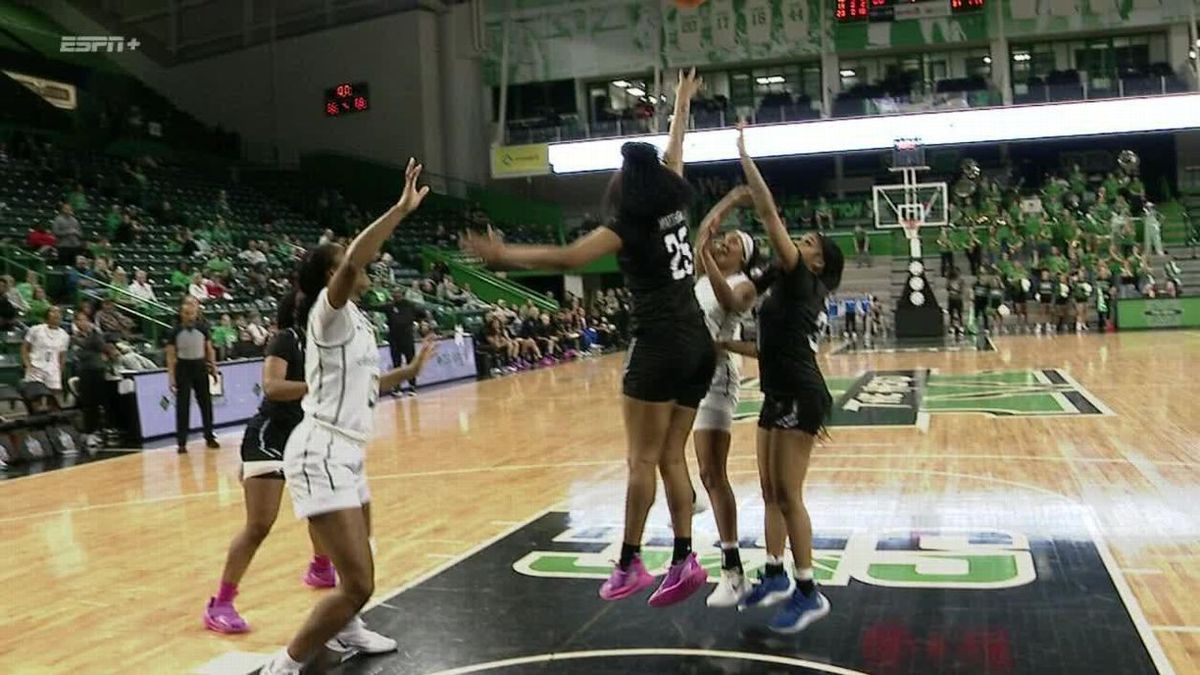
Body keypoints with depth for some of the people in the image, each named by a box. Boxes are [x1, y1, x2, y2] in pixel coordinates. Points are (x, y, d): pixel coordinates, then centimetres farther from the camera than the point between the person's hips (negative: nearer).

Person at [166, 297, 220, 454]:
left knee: (206, 403, 8)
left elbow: (210, 349, 8)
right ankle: (181, 442, 4)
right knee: (182, 406, -1)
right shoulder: (175, 331, -5)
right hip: (183, 367, -2)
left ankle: (209, 437, 21)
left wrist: (214, 369, 4)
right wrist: (171, 377, -9)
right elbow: (171, 355, -4)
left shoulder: (202, 328, -1)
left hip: (200, 366, 2)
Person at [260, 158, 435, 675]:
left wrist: (409, 370, 30)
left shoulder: (356, 321, 16)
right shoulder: (329, 310, -10)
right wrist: (402, 208, -32)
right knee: (357, 584, -16)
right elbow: (351, 263, -33)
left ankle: (344, 630, 55)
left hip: (345, 453, 10)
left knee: (358, 566, 30)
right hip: (321, 454, -10)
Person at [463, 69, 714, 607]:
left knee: (643, 459, -2)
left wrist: (504, 255, -17)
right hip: (697, 343, 7)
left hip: (660, 345, -7)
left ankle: (629, 563, 2)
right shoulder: (675, 205, 11)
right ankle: (684, 561, 8)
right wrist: (682, 103, 43)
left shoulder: (629, 226, -7)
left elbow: (568, 257, -18)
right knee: (672, 457, 10)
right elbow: (674, 152, 28)